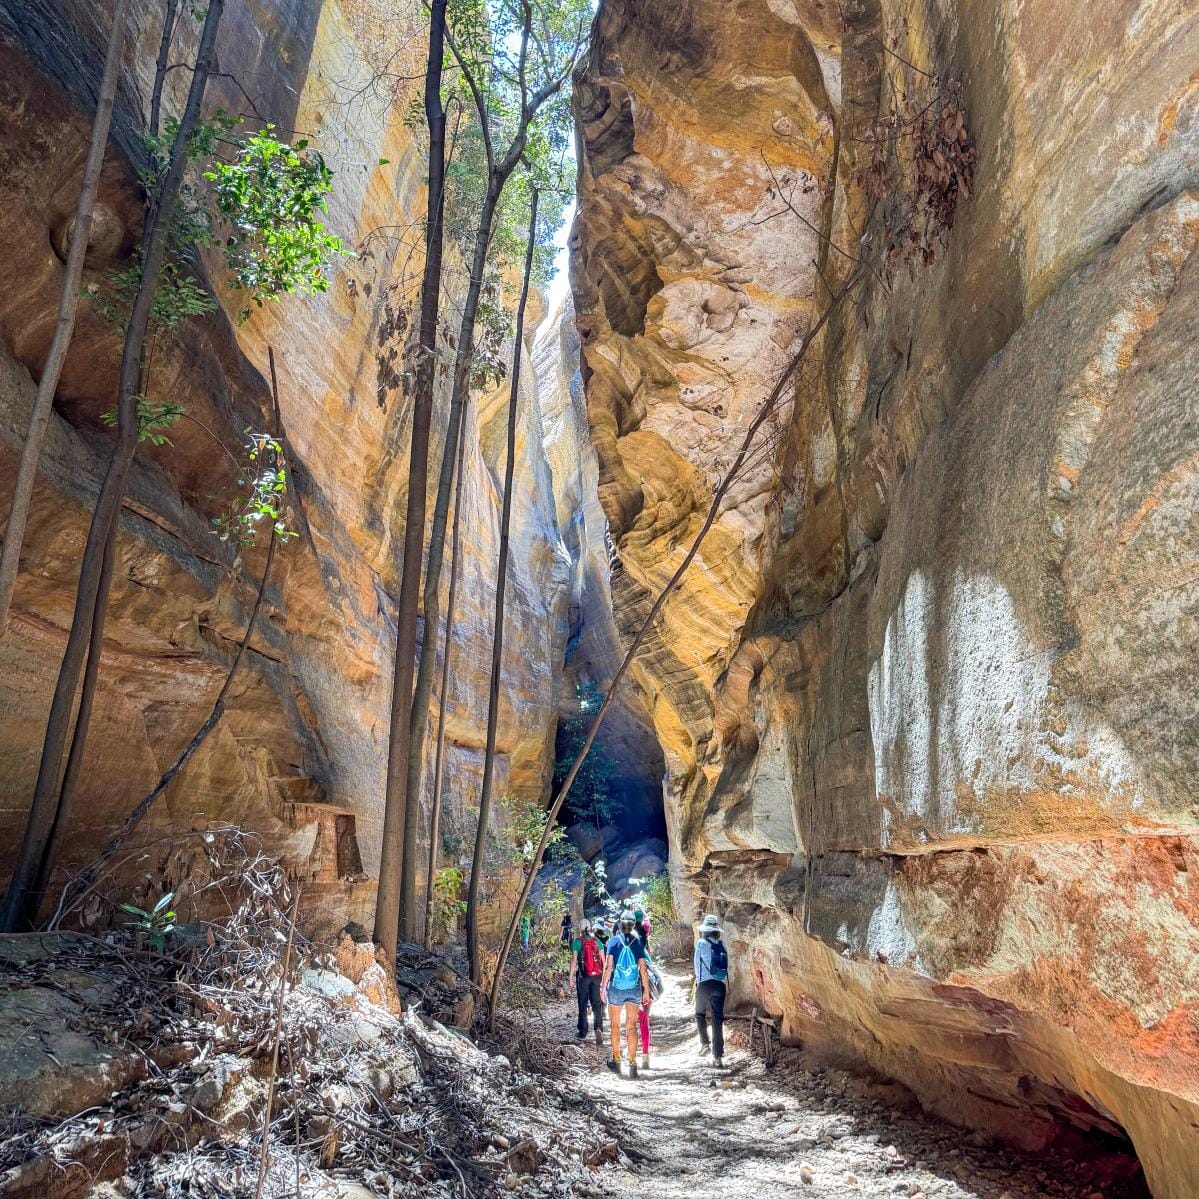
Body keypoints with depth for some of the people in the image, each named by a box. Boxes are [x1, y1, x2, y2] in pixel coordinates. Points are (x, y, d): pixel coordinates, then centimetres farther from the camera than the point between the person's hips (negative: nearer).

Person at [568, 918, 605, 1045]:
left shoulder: (577, 942, -6)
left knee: (582, 1004, 11)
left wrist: (571, 977, -5)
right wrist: (604, 975, 13)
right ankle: (598, 1027, -15)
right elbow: (603, 960, 4)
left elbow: (574, 960, -10)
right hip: (597, 975, 2)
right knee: (596, 1003, 5)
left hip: (583, 976, -2)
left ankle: (583, 1032, 18)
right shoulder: (597, 941, 3)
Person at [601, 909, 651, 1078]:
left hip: (616, 987, -1)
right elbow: (643, 969, 0)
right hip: (634, 988, 1)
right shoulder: (638, 942, 1)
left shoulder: (614, 940, -3)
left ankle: (616, 1060, 21)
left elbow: (608, 966, -8)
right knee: (631, 1025, 5)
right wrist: (646, 991, 6)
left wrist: (603, 987, -1)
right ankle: (632, 1062, -2)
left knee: (615, 1024, 14)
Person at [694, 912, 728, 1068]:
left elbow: (697, 963, 1)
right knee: (717, 1019, 2)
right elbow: (725, 966, 9)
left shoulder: (701, 943, -2)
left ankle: (705, 1043, 8)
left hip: (705, 984, -2)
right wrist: (725, 983, 13)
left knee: (700, 1014, 21)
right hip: (721, 985, 3)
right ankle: (718, 1056, -2)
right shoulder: (722, 945, 9)